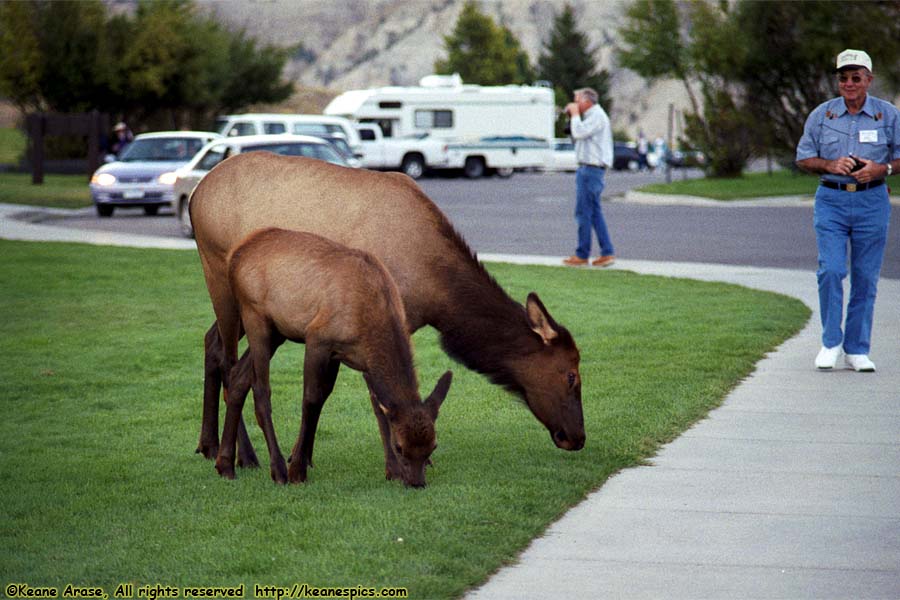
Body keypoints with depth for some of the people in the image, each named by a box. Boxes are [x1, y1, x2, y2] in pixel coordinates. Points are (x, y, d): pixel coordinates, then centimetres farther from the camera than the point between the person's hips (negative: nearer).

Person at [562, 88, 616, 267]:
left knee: (583, 213, -6)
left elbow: (579, 133, -22)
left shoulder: (597, 116, -13)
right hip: (589, 169, 11)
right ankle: (607, 252, 7)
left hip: (590, 169, -11)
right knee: (595, 213, 9)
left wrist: (575, 115, -8)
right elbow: (577, 135, 24)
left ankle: (582, 255, -3)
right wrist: (574, 116, 14)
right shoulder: (593, 116, 19)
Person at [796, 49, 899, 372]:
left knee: (865, 278, 2)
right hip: (831, 200, 0)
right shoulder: (821, 115, 5)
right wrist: (830, 165, -10)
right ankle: (831, 342, 4)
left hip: (872, 202, 0)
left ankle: (857, 349, 10)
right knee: (830, 271, -11)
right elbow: (803, 158, 9)